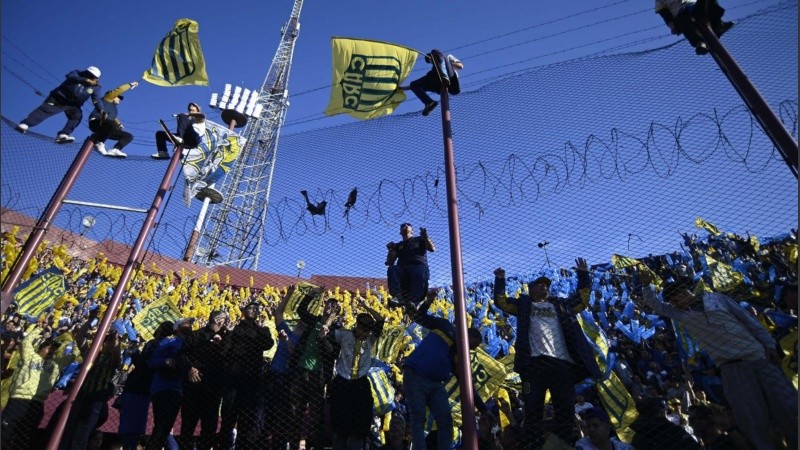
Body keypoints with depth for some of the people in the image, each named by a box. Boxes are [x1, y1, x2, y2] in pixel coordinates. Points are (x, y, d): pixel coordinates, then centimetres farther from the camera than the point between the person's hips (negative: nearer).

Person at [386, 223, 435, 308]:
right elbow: (390, 262, 18)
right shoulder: (398, 245, 29)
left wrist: (425, 237, -1)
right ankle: (397, 297, -47)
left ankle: (413, 302, -56)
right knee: (392, 269, -31)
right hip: (402, 270, 2)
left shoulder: (419, 240, 27)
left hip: (419, 267, -2)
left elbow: (432, 249, 11)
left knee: (419, 273, -39)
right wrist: (390, 250, 3)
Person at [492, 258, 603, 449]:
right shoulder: (524, 305, 20)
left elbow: (583, 297, 34)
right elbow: (501, 301, 17)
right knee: (533, 407, -2)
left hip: (562, 363, 3)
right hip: (534, 362, -3)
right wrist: (500, 280, 8)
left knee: (565, 408, 2)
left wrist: (583, 275, 26)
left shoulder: (561, 305, 28)